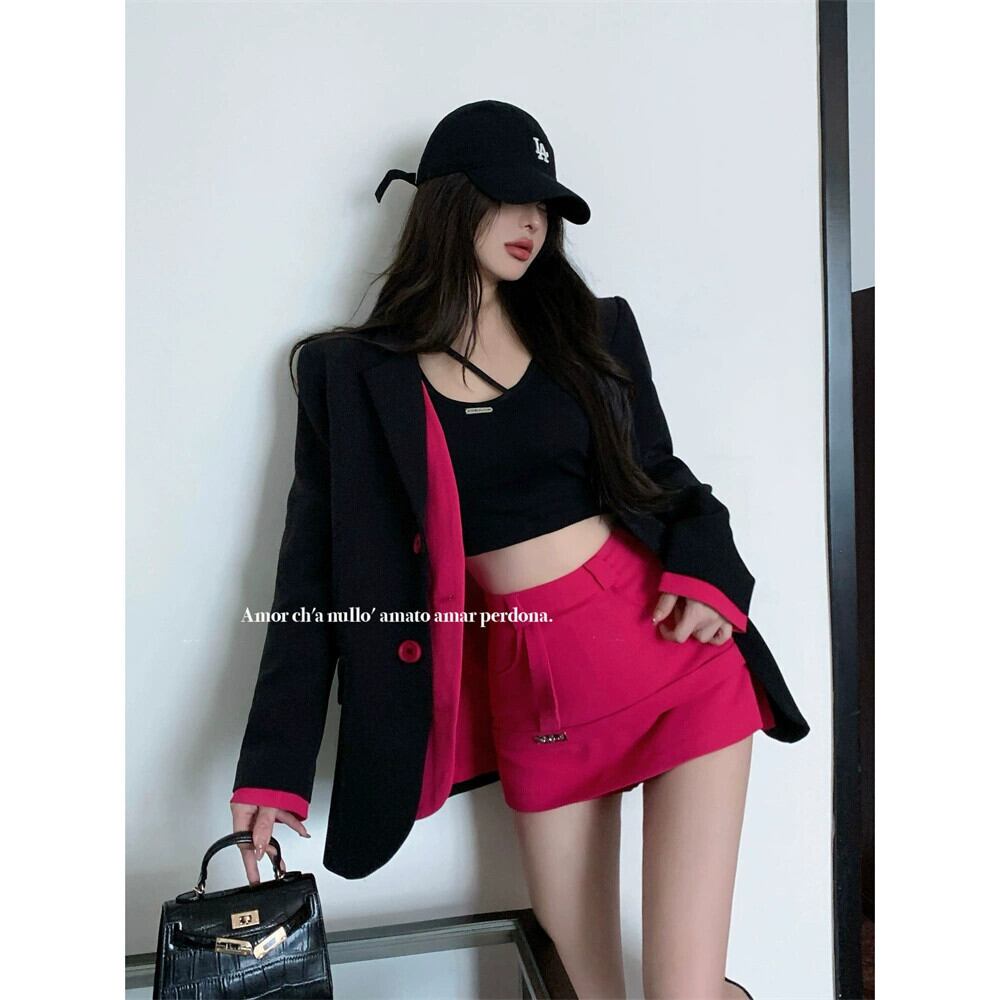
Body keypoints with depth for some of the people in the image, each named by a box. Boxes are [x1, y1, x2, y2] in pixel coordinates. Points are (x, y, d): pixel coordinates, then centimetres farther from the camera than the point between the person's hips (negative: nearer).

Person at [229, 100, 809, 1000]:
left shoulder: (594, 329, 8)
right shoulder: (354, 373, 2)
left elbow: (663, 475, 14)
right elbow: (318, 568, 0)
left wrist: (707, 571, -8)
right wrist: (275, 767, -3)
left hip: (674, 643, 1)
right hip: (529, 680, 0)